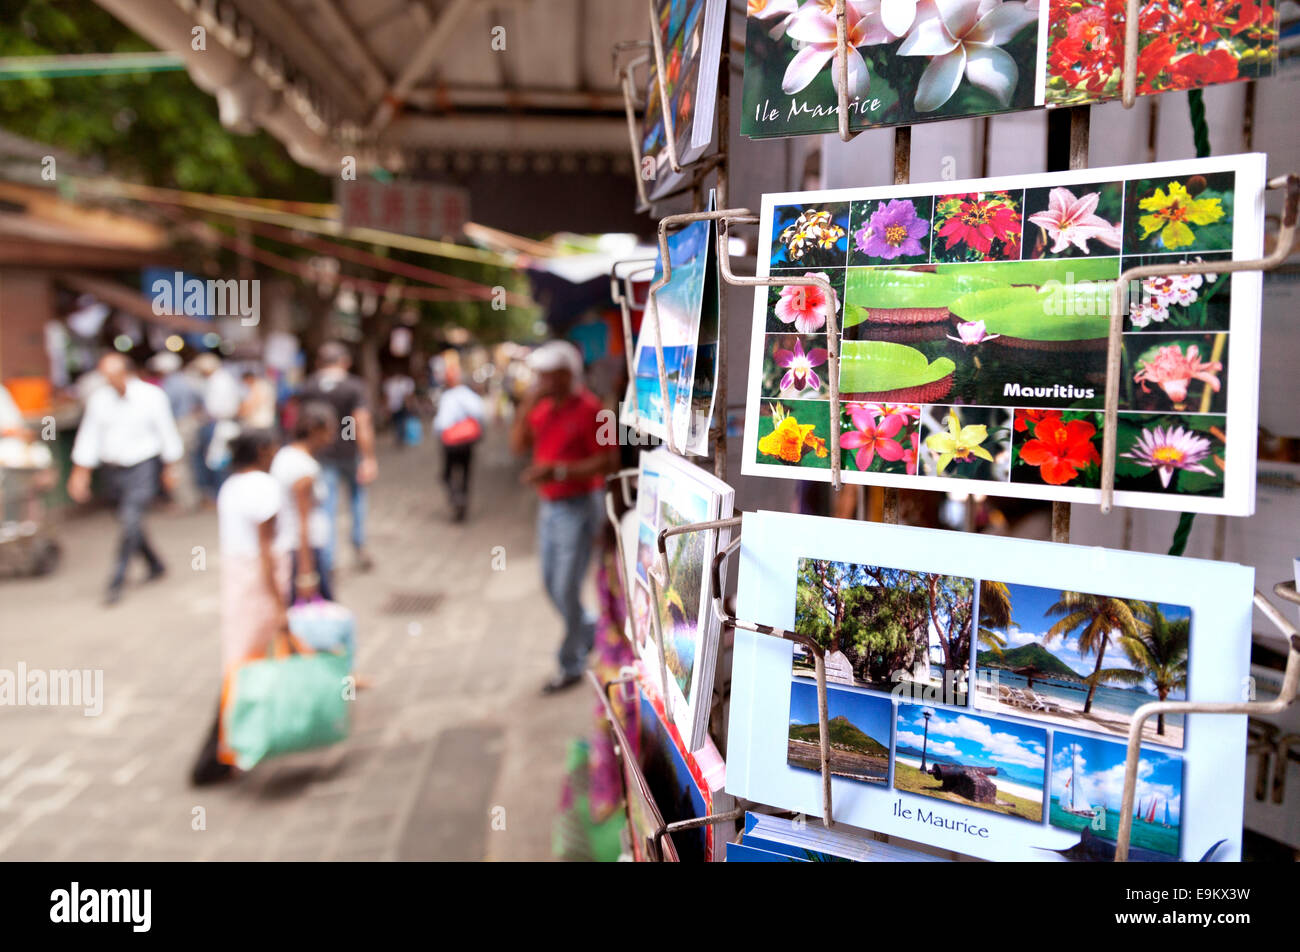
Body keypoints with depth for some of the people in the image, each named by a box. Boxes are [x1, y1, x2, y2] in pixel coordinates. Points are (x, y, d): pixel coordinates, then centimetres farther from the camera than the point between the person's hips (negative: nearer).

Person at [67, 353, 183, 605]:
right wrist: (80, 472, 1)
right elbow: (89, 436, 4)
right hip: (113, 469, 5)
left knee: (130, 520, -15)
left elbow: (167, 432, -2)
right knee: (129, 521, 13)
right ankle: (155, 565, 35)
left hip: (144, 466, -5)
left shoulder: (152, 396, -10)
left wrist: (169, 468, 2)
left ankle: (116, 583, -7)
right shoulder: (98, 399, -1)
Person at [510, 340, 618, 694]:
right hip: (549, 505, 8)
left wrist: (559, 471, -24)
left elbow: (608, 461, -19)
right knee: (552, 583, 17)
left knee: (567, 588, -2)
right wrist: (527, 406, -6)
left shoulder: (588, 409, -15)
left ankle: (571, 664, 14)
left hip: (578, 506, -8)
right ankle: (592, 633, 38)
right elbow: (518, 444, 6)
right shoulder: (543, 407, 8)